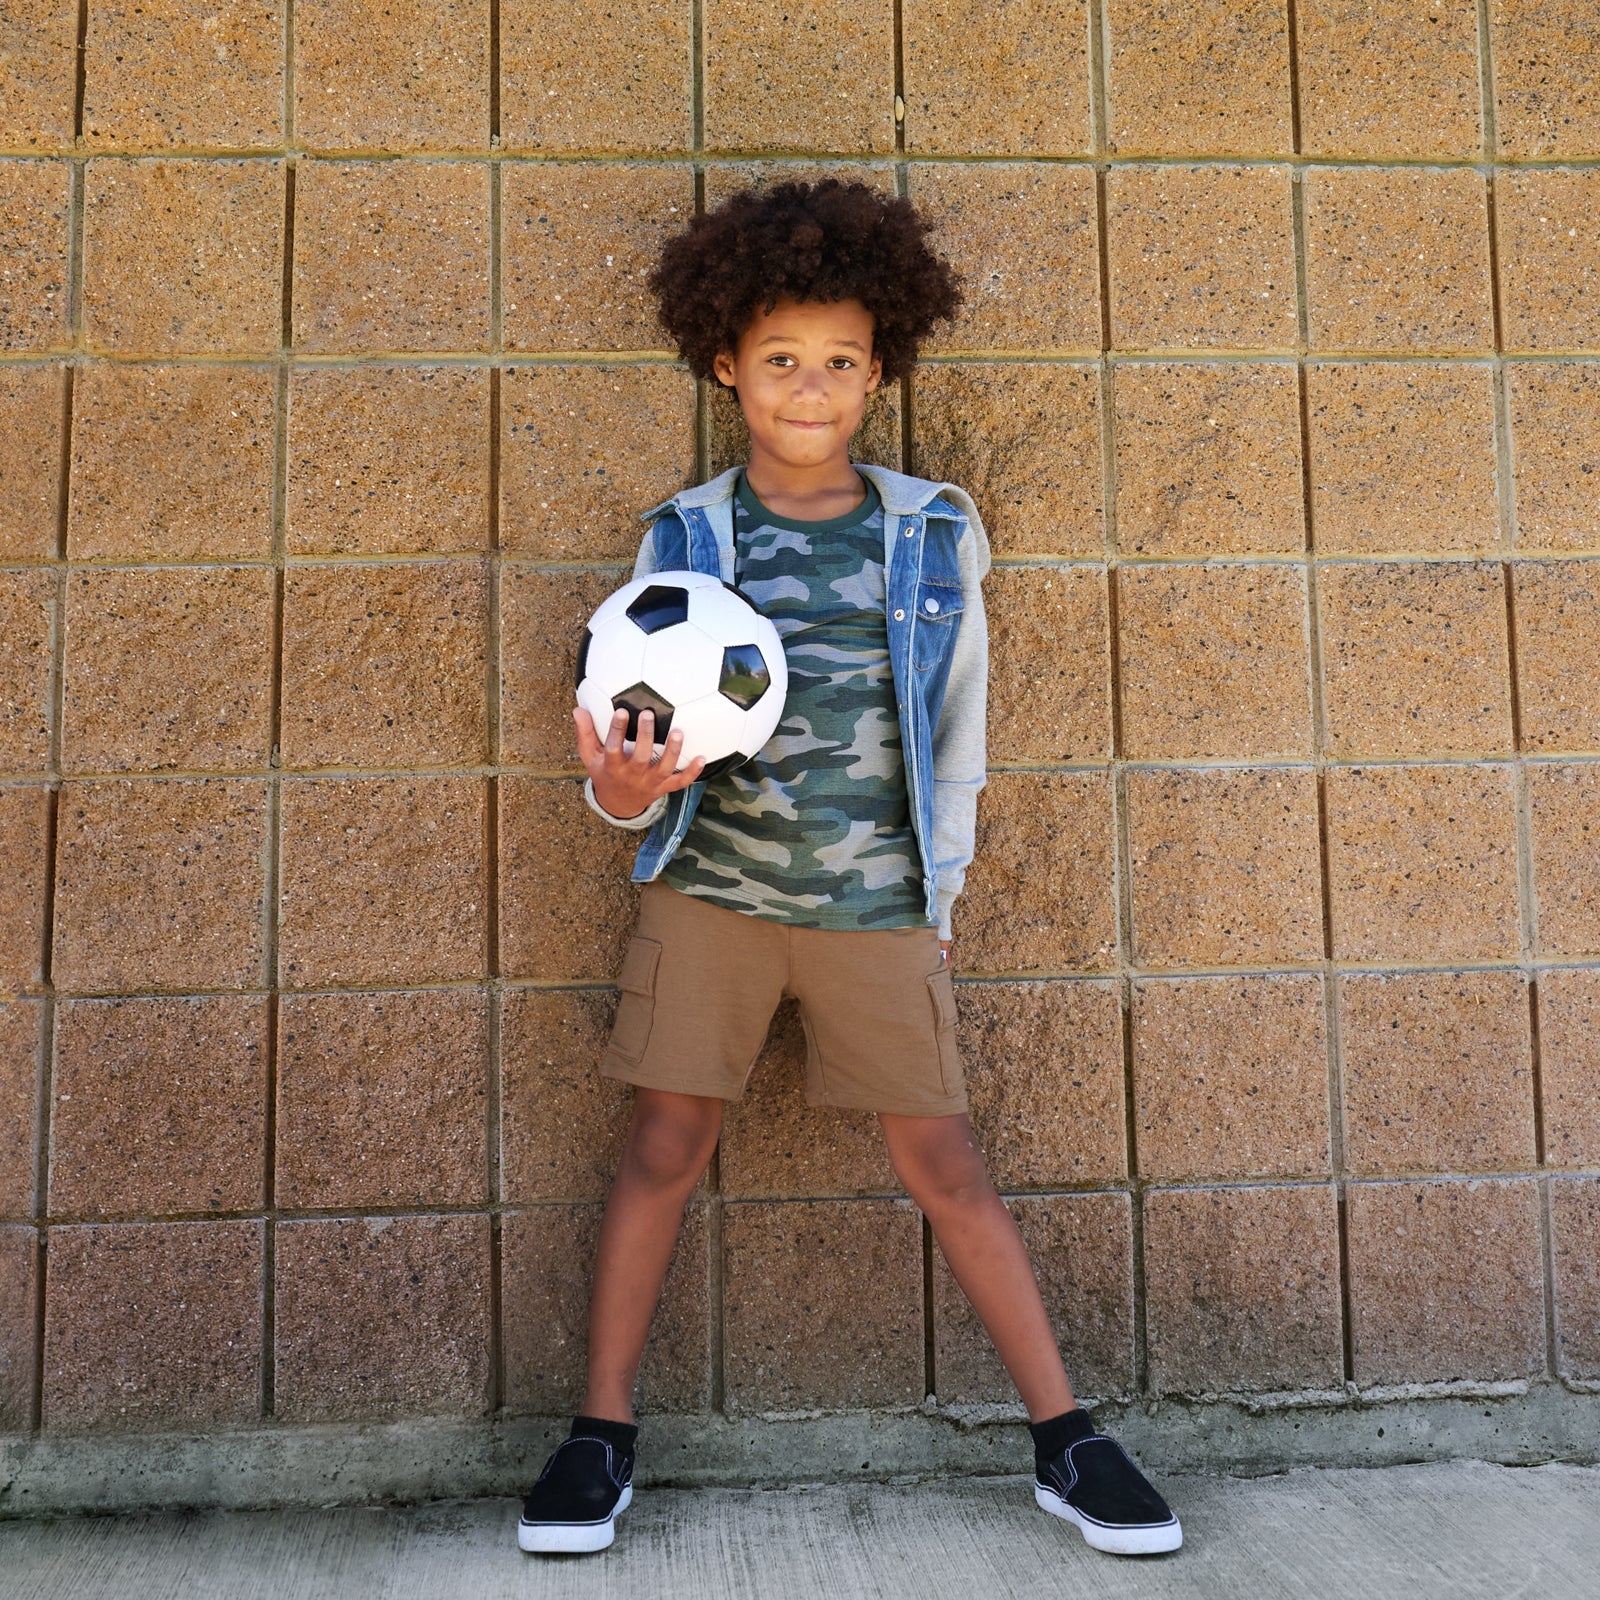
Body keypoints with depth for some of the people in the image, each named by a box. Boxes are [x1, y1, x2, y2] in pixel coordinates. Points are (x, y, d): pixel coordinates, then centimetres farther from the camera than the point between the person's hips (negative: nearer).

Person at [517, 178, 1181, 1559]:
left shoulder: (935, 530, 3)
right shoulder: (685, 535, 2)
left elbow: (958, 725, 10)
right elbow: (645, 726, 1)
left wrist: (940, 888, 10)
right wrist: (624, 787, -22)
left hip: (877, 905, 0)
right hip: (711, 890, 1)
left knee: (945, 1164, 4)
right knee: (665, 1149, 4)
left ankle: (1066, 1441, 19)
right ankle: (603, 1434, 22)